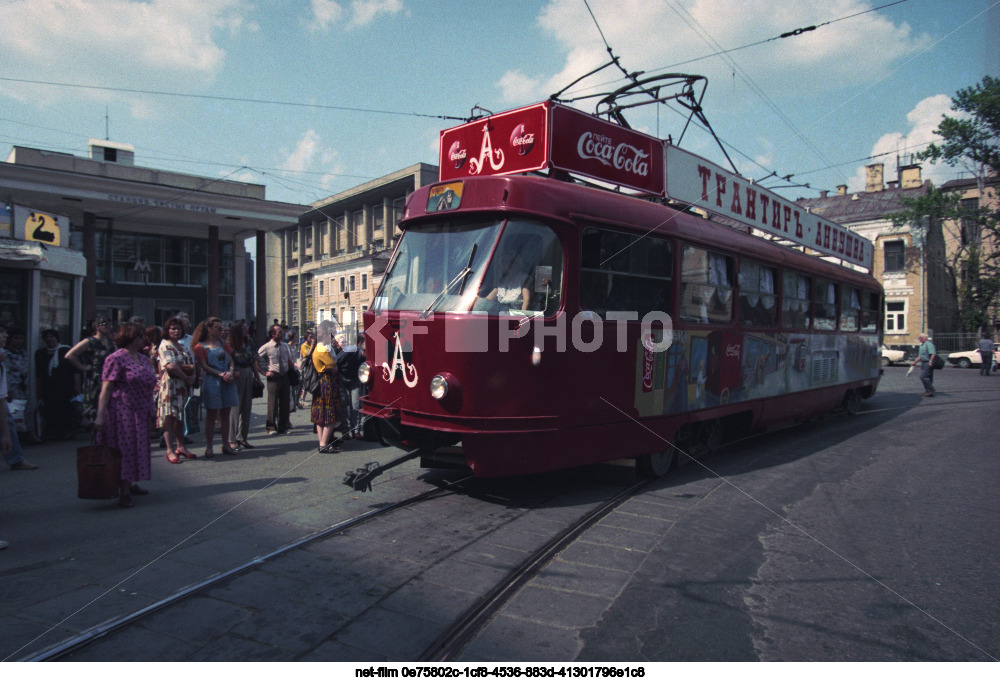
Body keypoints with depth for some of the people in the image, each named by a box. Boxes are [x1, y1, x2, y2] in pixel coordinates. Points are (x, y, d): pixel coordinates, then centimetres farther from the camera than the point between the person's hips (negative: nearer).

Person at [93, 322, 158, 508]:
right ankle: (124, 493, 3)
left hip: (140, 413, 8)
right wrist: (100, 415, -20)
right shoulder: (116, 358, -11)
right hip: (122, 412, -8)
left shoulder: (143, 358, 13)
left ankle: (130, 484, 26)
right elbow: (106, 388, -15)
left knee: (136, 449, 13)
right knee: (125, 450, -4)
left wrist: (150, 408, 20)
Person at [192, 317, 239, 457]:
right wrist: (220, 374, -17)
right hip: (211, 382, -5)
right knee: (211, 415, -1)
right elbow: (204, 366, -8)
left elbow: (231, 361, 12)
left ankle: (226, 444, 15)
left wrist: (230, 372, -8)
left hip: (227, 381, 5)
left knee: (225, 414, 8)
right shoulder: (200, 346, 0)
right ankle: (209, 447, 6)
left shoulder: (224, 344, 16)